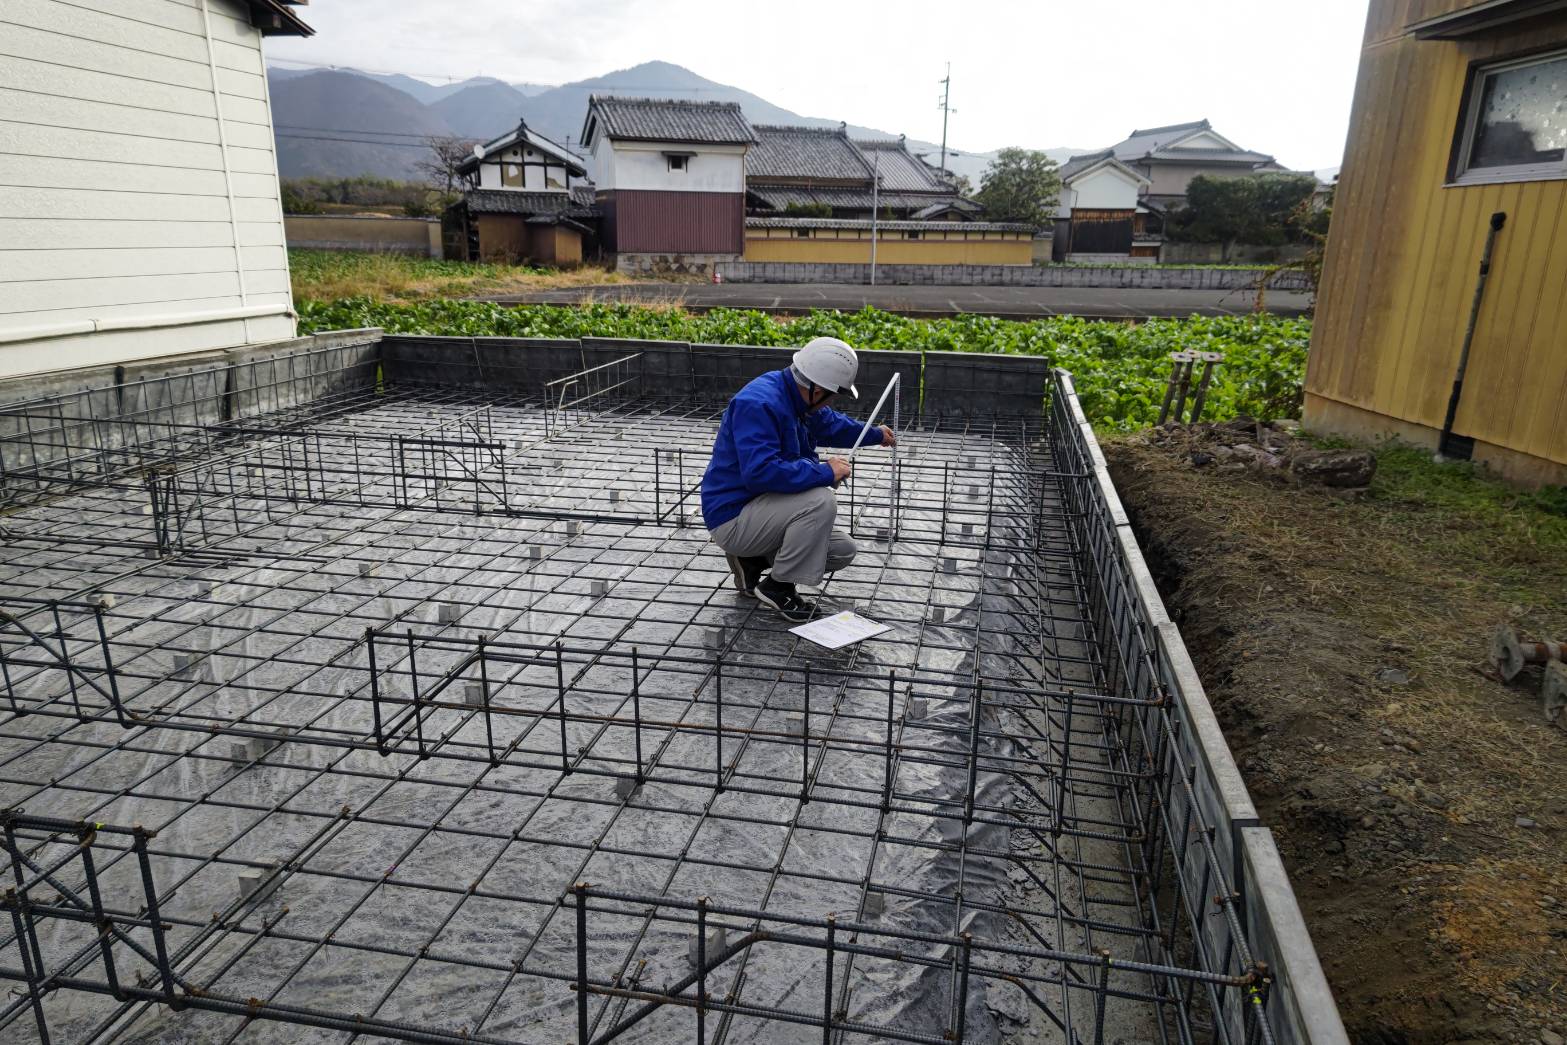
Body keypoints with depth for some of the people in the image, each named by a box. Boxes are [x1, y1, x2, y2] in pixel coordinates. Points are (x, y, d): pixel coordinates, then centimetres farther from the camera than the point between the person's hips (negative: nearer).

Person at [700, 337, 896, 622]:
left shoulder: (794, 396, 5)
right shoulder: (758, 404, -26)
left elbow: (829, 423, 28)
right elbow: (759, 472, -37)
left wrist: (875, 435, 40)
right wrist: (824, 472, -30)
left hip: (761, 508, 10)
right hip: (733, 517, -10)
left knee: (843, 551, 7)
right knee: (821, 502, -29)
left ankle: (752, 561, 13)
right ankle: (777, 587, -11)